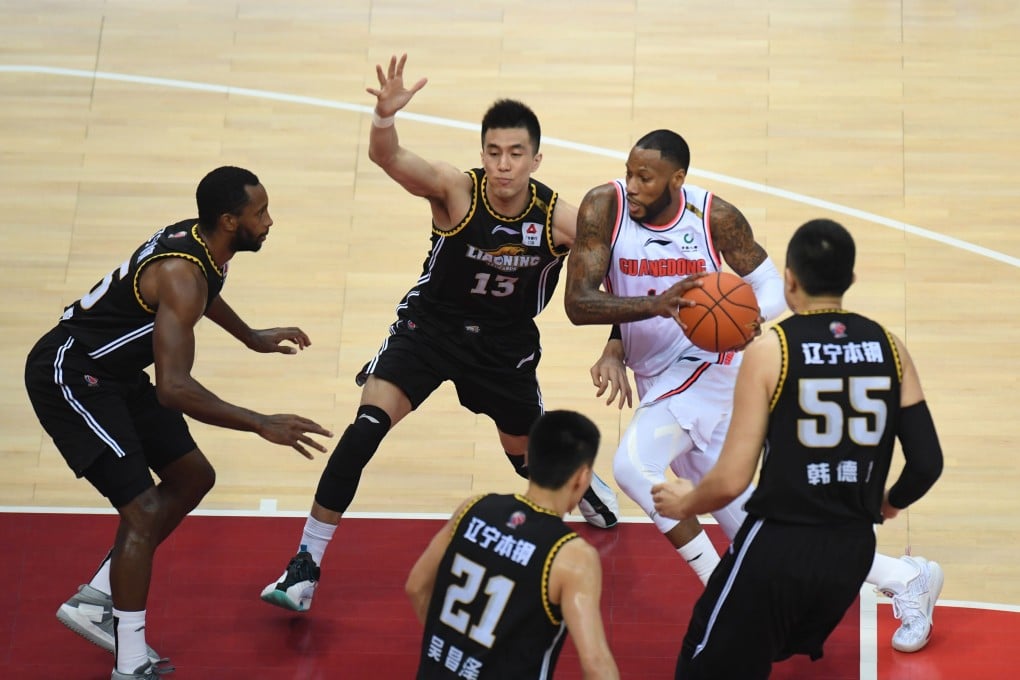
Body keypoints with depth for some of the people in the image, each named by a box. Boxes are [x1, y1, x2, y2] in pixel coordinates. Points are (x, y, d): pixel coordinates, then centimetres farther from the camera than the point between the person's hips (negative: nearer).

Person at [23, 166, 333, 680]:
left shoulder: (197, 241, 0)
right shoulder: (181, 275, -29)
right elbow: (174, 388, -37)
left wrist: (251, 338, 35)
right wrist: (262, 425, -34)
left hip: (114, 373, 10)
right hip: (69, 375, -10)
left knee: (192, 478, 15)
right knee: (144, 511, -16)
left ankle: (94, 602, 23)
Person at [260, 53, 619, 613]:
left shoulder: (559, 218, -20)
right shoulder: (456, 190, -26)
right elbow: (387, 158, -43)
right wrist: (385, 117, -65)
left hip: (506, 344, 2)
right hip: (430, 326, -2)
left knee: (528, 452, 20)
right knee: (366, 429, -20)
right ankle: (305, 565, -9)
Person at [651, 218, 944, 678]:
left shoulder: (770, 350, -11)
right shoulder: (889, 348, 1)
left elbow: (732, 480, -13)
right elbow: (927, 464, 2)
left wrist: (685, 503, 8)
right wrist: (890, 503, 24)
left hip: (779, 546, -5)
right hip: (853, 549, 5)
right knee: (784, 642, 34)